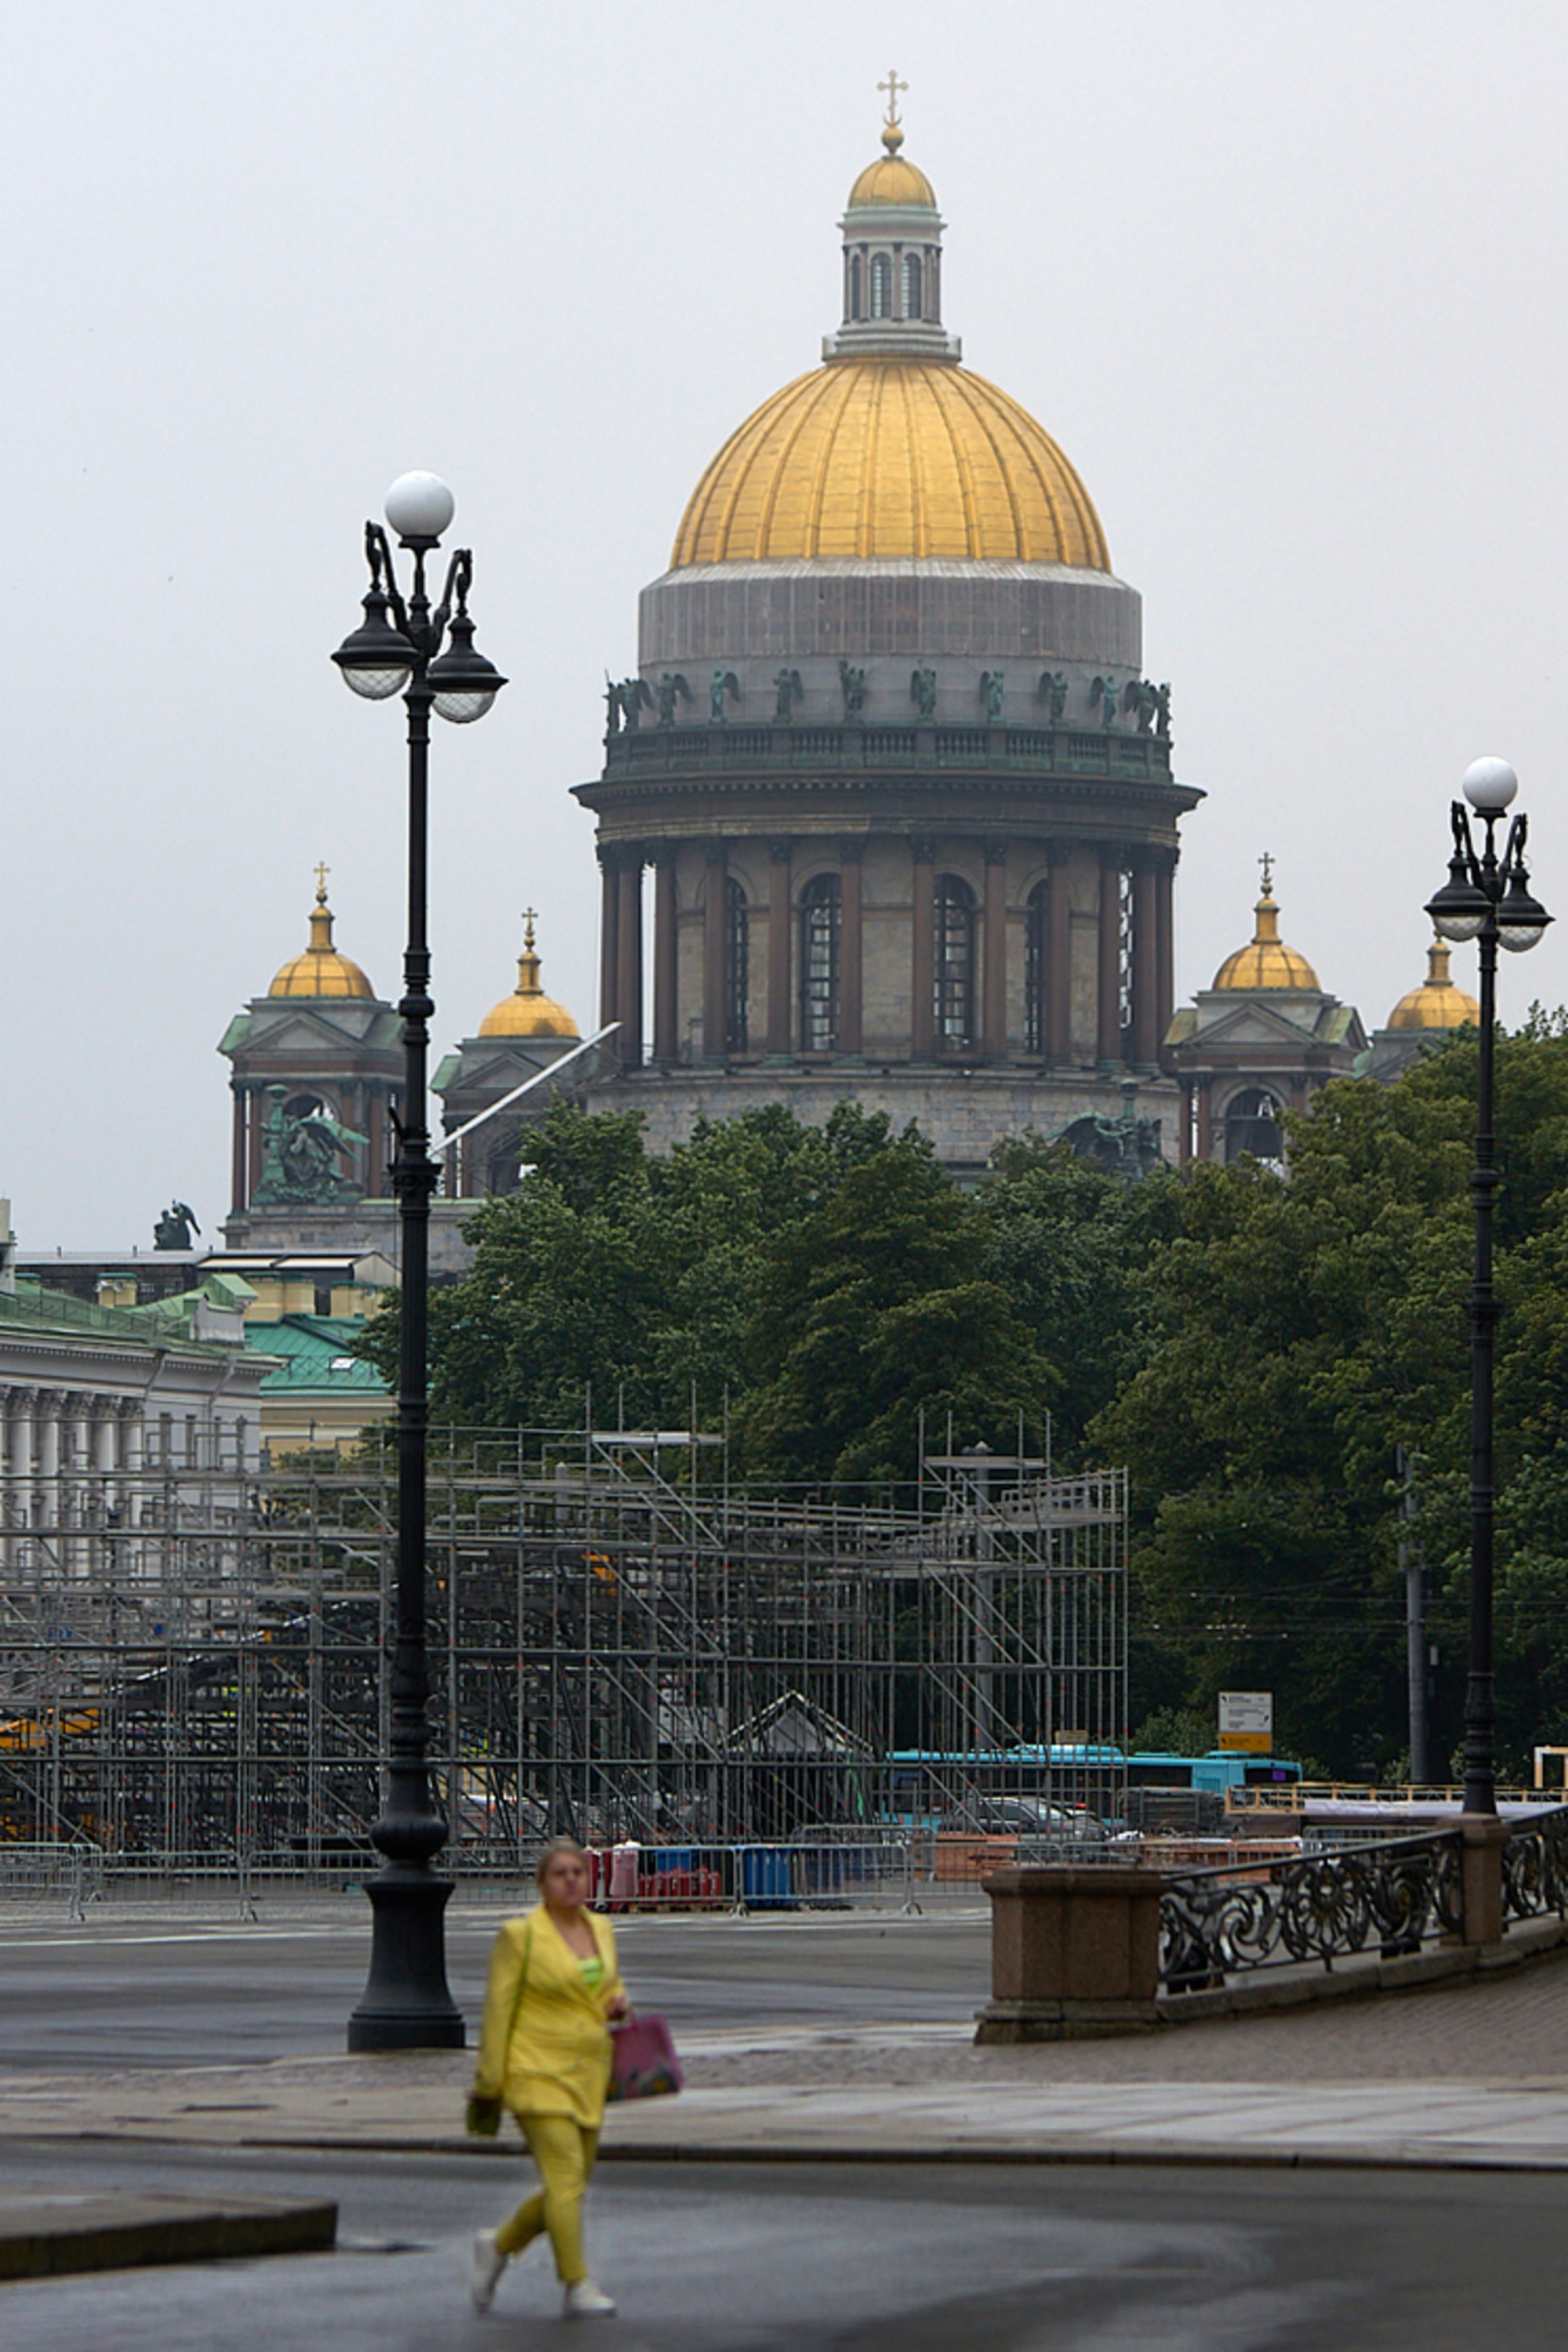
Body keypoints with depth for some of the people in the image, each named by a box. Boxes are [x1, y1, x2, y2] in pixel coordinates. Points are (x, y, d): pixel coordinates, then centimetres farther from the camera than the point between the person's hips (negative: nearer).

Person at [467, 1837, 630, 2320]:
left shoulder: (601, 1929, 12)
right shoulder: (520, 1936, -6)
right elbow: (498, 2009, -5)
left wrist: (619, 2001, 3)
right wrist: (488, 2086, -7)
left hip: (588, 2076, 7)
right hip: (537, 2073, -7)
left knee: (571, 2184, 10)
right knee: (565, 2176, -14)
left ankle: (499, 2246, 30)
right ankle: (578, 2288, -10)